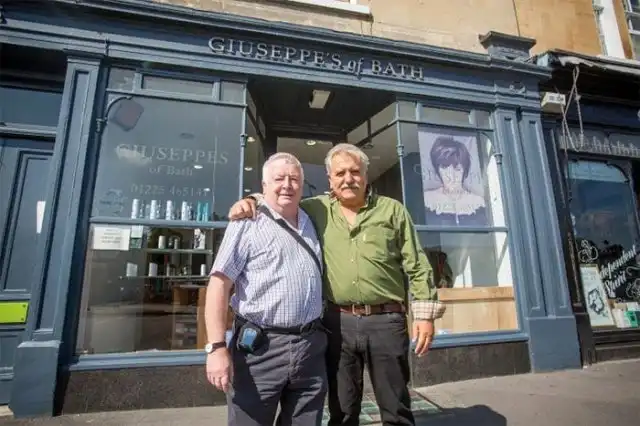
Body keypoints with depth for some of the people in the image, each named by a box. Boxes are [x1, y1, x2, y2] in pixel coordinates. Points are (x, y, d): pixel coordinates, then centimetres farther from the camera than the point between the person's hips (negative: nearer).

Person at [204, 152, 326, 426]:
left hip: (311, 347, 5)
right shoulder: (247, 225, -5)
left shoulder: (310, 223, 11)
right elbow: (219, 284, -11)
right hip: (260, 348, -5)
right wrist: (217, 347, -17)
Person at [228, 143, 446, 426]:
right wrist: (253, 200, -4)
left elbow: (417, 266, 2)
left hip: (386, 321, -1)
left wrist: (425, 313, -2)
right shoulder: (317, 209, 5)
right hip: (337, 322, 1)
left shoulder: (392, 210, 2)